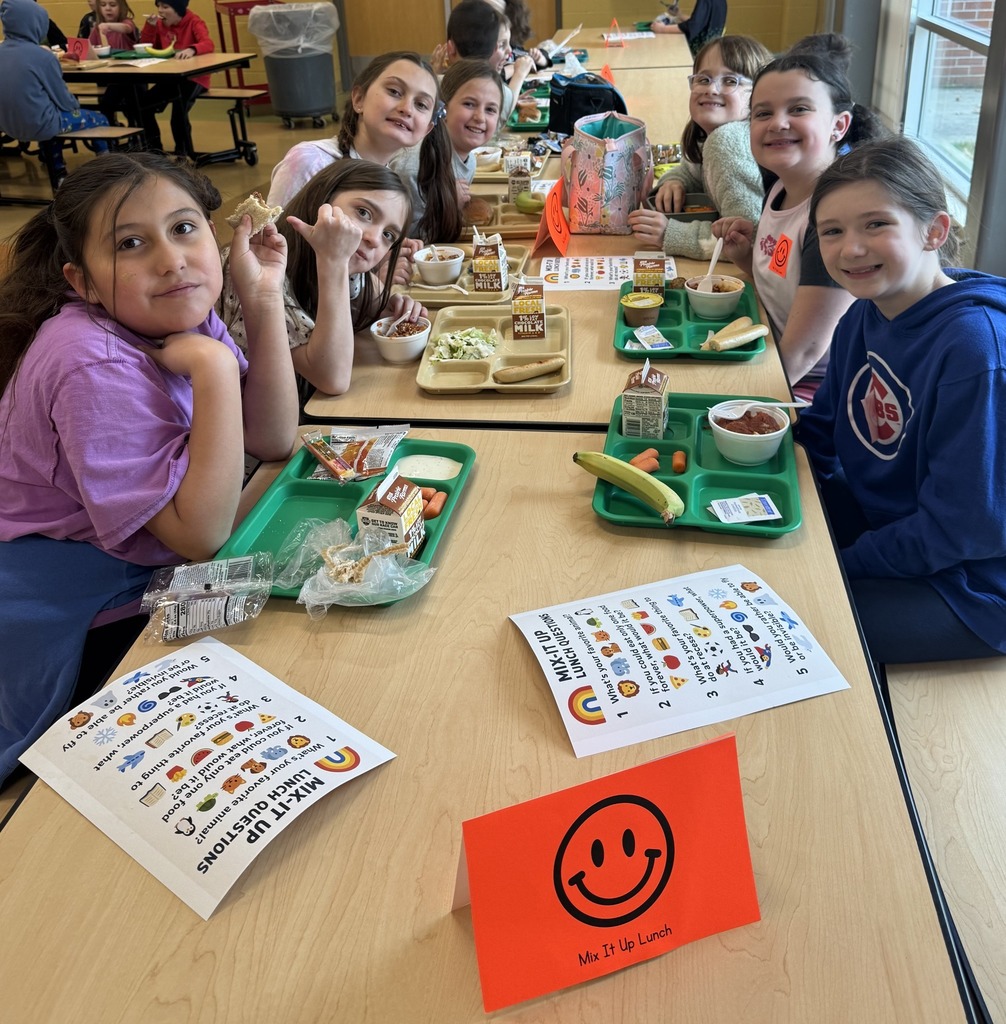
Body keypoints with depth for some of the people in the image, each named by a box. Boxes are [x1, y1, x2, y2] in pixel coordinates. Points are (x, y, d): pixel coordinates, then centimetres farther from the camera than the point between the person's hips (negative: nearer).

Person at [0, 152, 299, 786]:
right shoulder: (93, 366, -32)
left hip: (150, 569, 7)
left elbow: (273, 441, -8)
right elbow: (201, 535, -31)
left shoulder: (181, 313, -9)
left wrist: (263, 302, -17)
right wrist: (214, 369, -36)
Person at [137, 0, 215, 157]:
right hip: (170, 78, 6)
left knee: (179, 110, -31)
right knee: (142, 105, -9)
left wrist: (192, 49, -48)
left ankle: (184, 154, -14)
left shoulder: (194, 22, -10)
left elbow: (209, 44, -27)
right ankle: (155, 148, 10)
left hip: (194, 78, -6)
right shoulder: (161, 24, 7)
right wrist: (150, 25, -7)